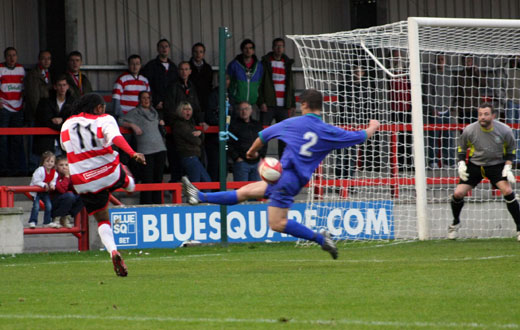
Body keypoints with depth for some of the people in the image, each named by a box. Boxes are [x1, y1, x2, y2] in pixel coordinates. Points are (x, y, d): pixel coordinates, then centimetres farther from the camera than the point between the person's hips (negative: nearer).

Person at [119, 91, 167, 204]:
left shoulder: (154, 112, 21)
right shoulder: (135, 112, 4)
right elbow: (121, 121, 0)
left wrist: (160, 123, 20)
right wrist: (133, 125, -13)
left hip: (160, 148, 6)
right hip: (145, 151, -6)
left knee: (158, 179, 6)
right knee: (147, 180, -9)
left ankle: (157, 203, 10)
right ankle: (146, 205, -6)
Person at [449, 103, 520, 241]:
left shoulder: (504, 130, -15)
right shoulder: (469, 130, -15)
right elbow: (462, 147, 5)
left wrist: (508, 166, -9)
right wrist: (461, 163, -8)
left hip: (497, 165, -1)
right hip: (475, 165, 1)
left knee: (507, 191, -22)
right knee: (458, 194, -10)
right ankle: (456, 222, 20)